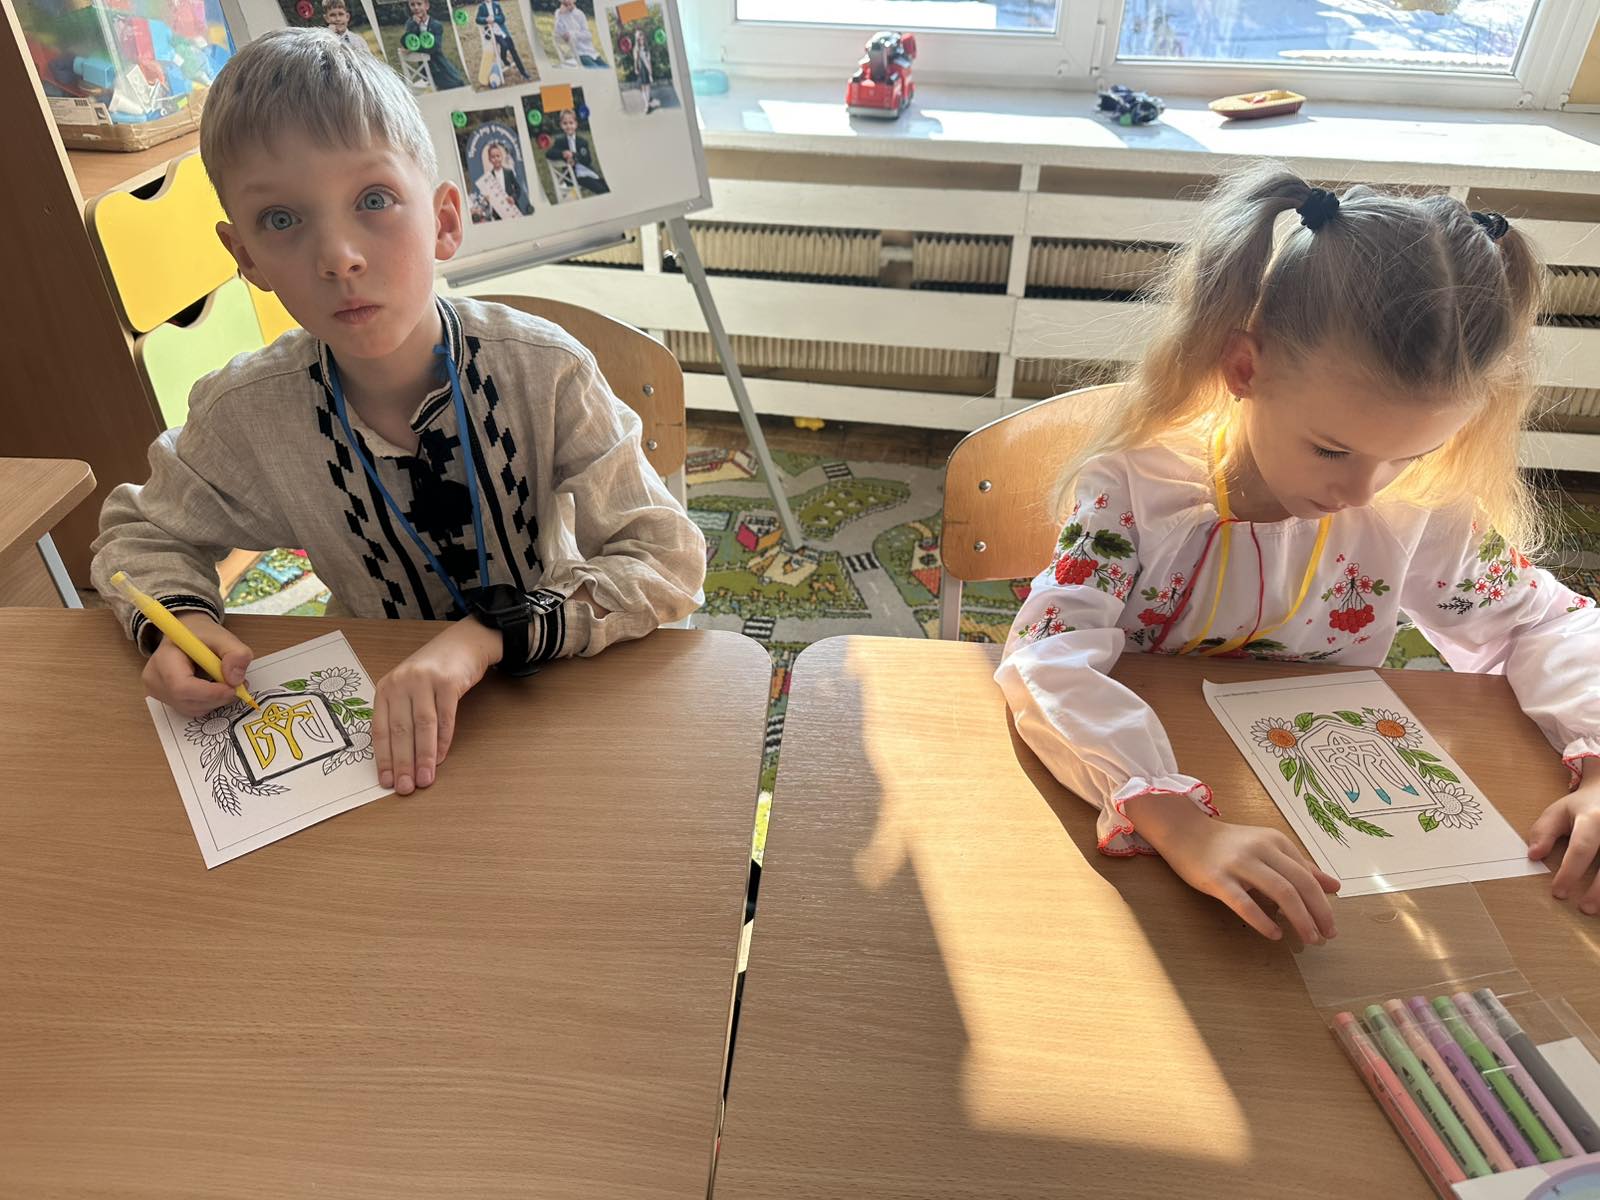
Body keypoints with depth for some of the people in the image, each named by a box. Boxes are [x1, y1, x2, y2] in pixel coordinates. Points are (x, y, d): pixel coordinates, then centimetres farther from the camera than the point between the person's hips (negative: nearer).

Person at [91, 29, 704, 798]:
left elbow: (668, 557, -22)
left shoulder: (543, 374, -22)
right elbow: (138, 533, 7)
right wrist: (174, 619, -16)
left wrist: (487, 635, -35)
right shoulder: (244, 416, -13)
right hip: (390, 710, 2)